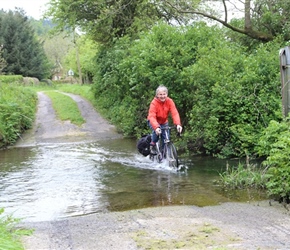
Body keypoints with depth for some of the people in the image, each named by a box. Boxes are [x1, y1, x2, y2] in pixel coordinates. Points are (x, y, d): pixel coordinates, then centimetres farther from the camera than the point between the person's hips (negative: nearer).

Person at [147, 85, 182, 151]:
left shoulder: (170, 101, -19)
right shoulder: (154, 103, -27)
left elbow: (174, 113, -29)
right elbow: (152, 117, -37)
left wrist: (178, 124, -46)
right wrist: (156, 127, -55)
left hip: (164, 122, 3)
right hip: (154, 121, -3)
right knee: (157, 131, -33)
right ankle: (153, 144, -10)